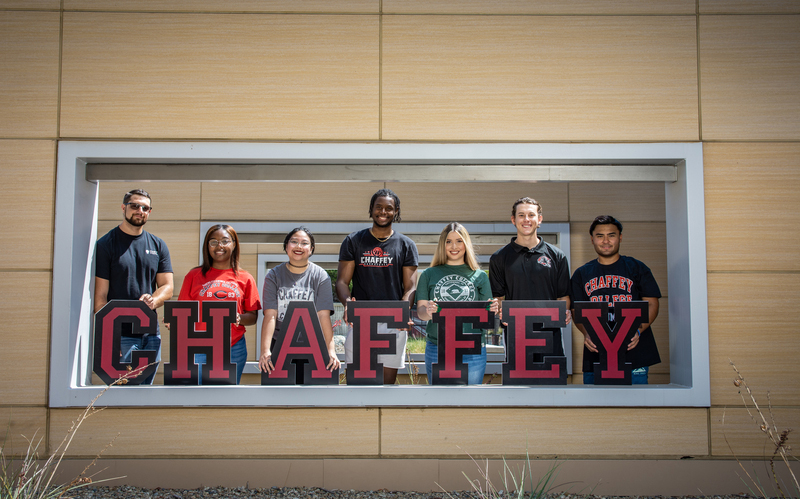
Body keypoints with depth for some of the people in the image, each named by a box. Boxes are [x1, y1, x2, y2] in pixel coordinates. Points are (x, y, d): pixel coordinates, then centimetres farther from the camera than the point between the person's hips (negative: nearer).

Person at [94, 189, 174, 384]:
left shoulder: (158, 245, 12)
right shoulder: (106, 244, -1)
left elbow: (167, 287, 10)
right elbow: (100, 296, -5)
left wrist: (153, 300, -14)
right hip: (121, 335, -4)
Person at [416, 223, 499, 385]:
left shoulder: (480, 276, 11)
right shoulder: (429, 274, 10)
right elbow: (420, 310, 4)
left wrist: (492, 310, -15)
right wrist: (427, 312, -19)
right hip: (437, 348, 0)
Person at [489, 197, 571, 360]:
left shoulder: (557, 256, 11)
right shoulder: (499, 258, 9)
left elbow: (564, 295, 12)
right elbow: (497, 297, 8)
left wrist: (565, 312, -8)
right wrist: (501, 313, -13)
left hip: (550, 333, 1)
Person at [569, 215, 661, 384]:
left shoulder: (637, 268, 10)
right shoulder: (582, 274, 15)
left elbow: (651, 304, 5)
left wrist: (637, 331, -14)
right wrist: (586, 333, -12)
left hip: (633, 352, -1)